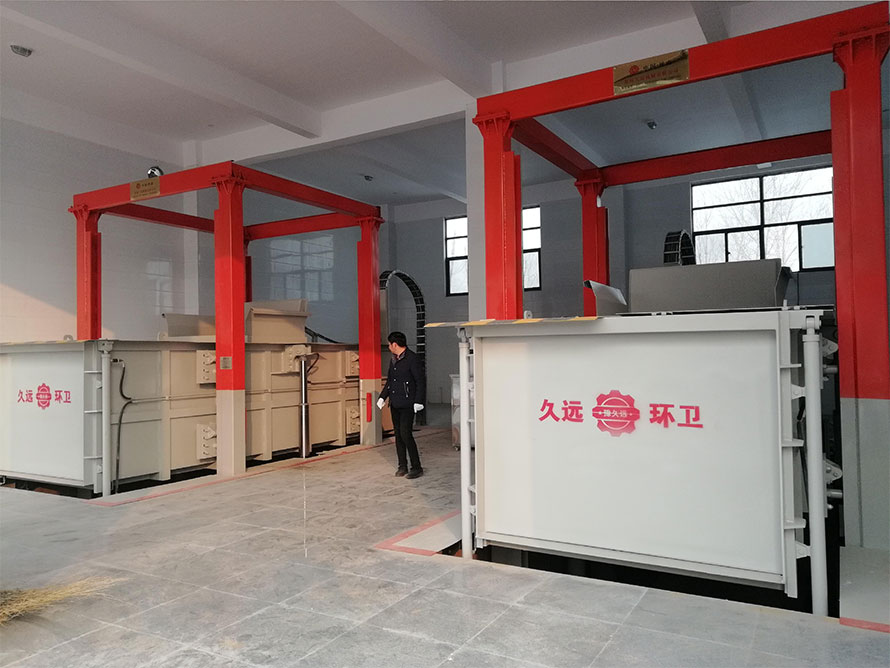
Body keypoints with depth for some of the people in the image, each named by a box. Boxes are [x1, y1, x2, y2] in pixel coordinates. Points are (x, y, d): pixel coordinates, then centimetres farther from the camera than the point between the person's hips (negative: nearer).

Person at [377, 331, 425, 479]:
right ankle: (402, 466, 19)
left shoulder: (412, 358, -11)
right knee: (398, 434, 10)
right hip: (395, 404, 8)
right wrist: (382, 397, 13)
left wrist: (419, 401, -17)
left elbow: (421, 381, -13)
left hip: (407, 404, -8)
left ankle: (416, 467, -3)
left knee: (405, 434, -13)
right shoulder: (393, 360, 15)